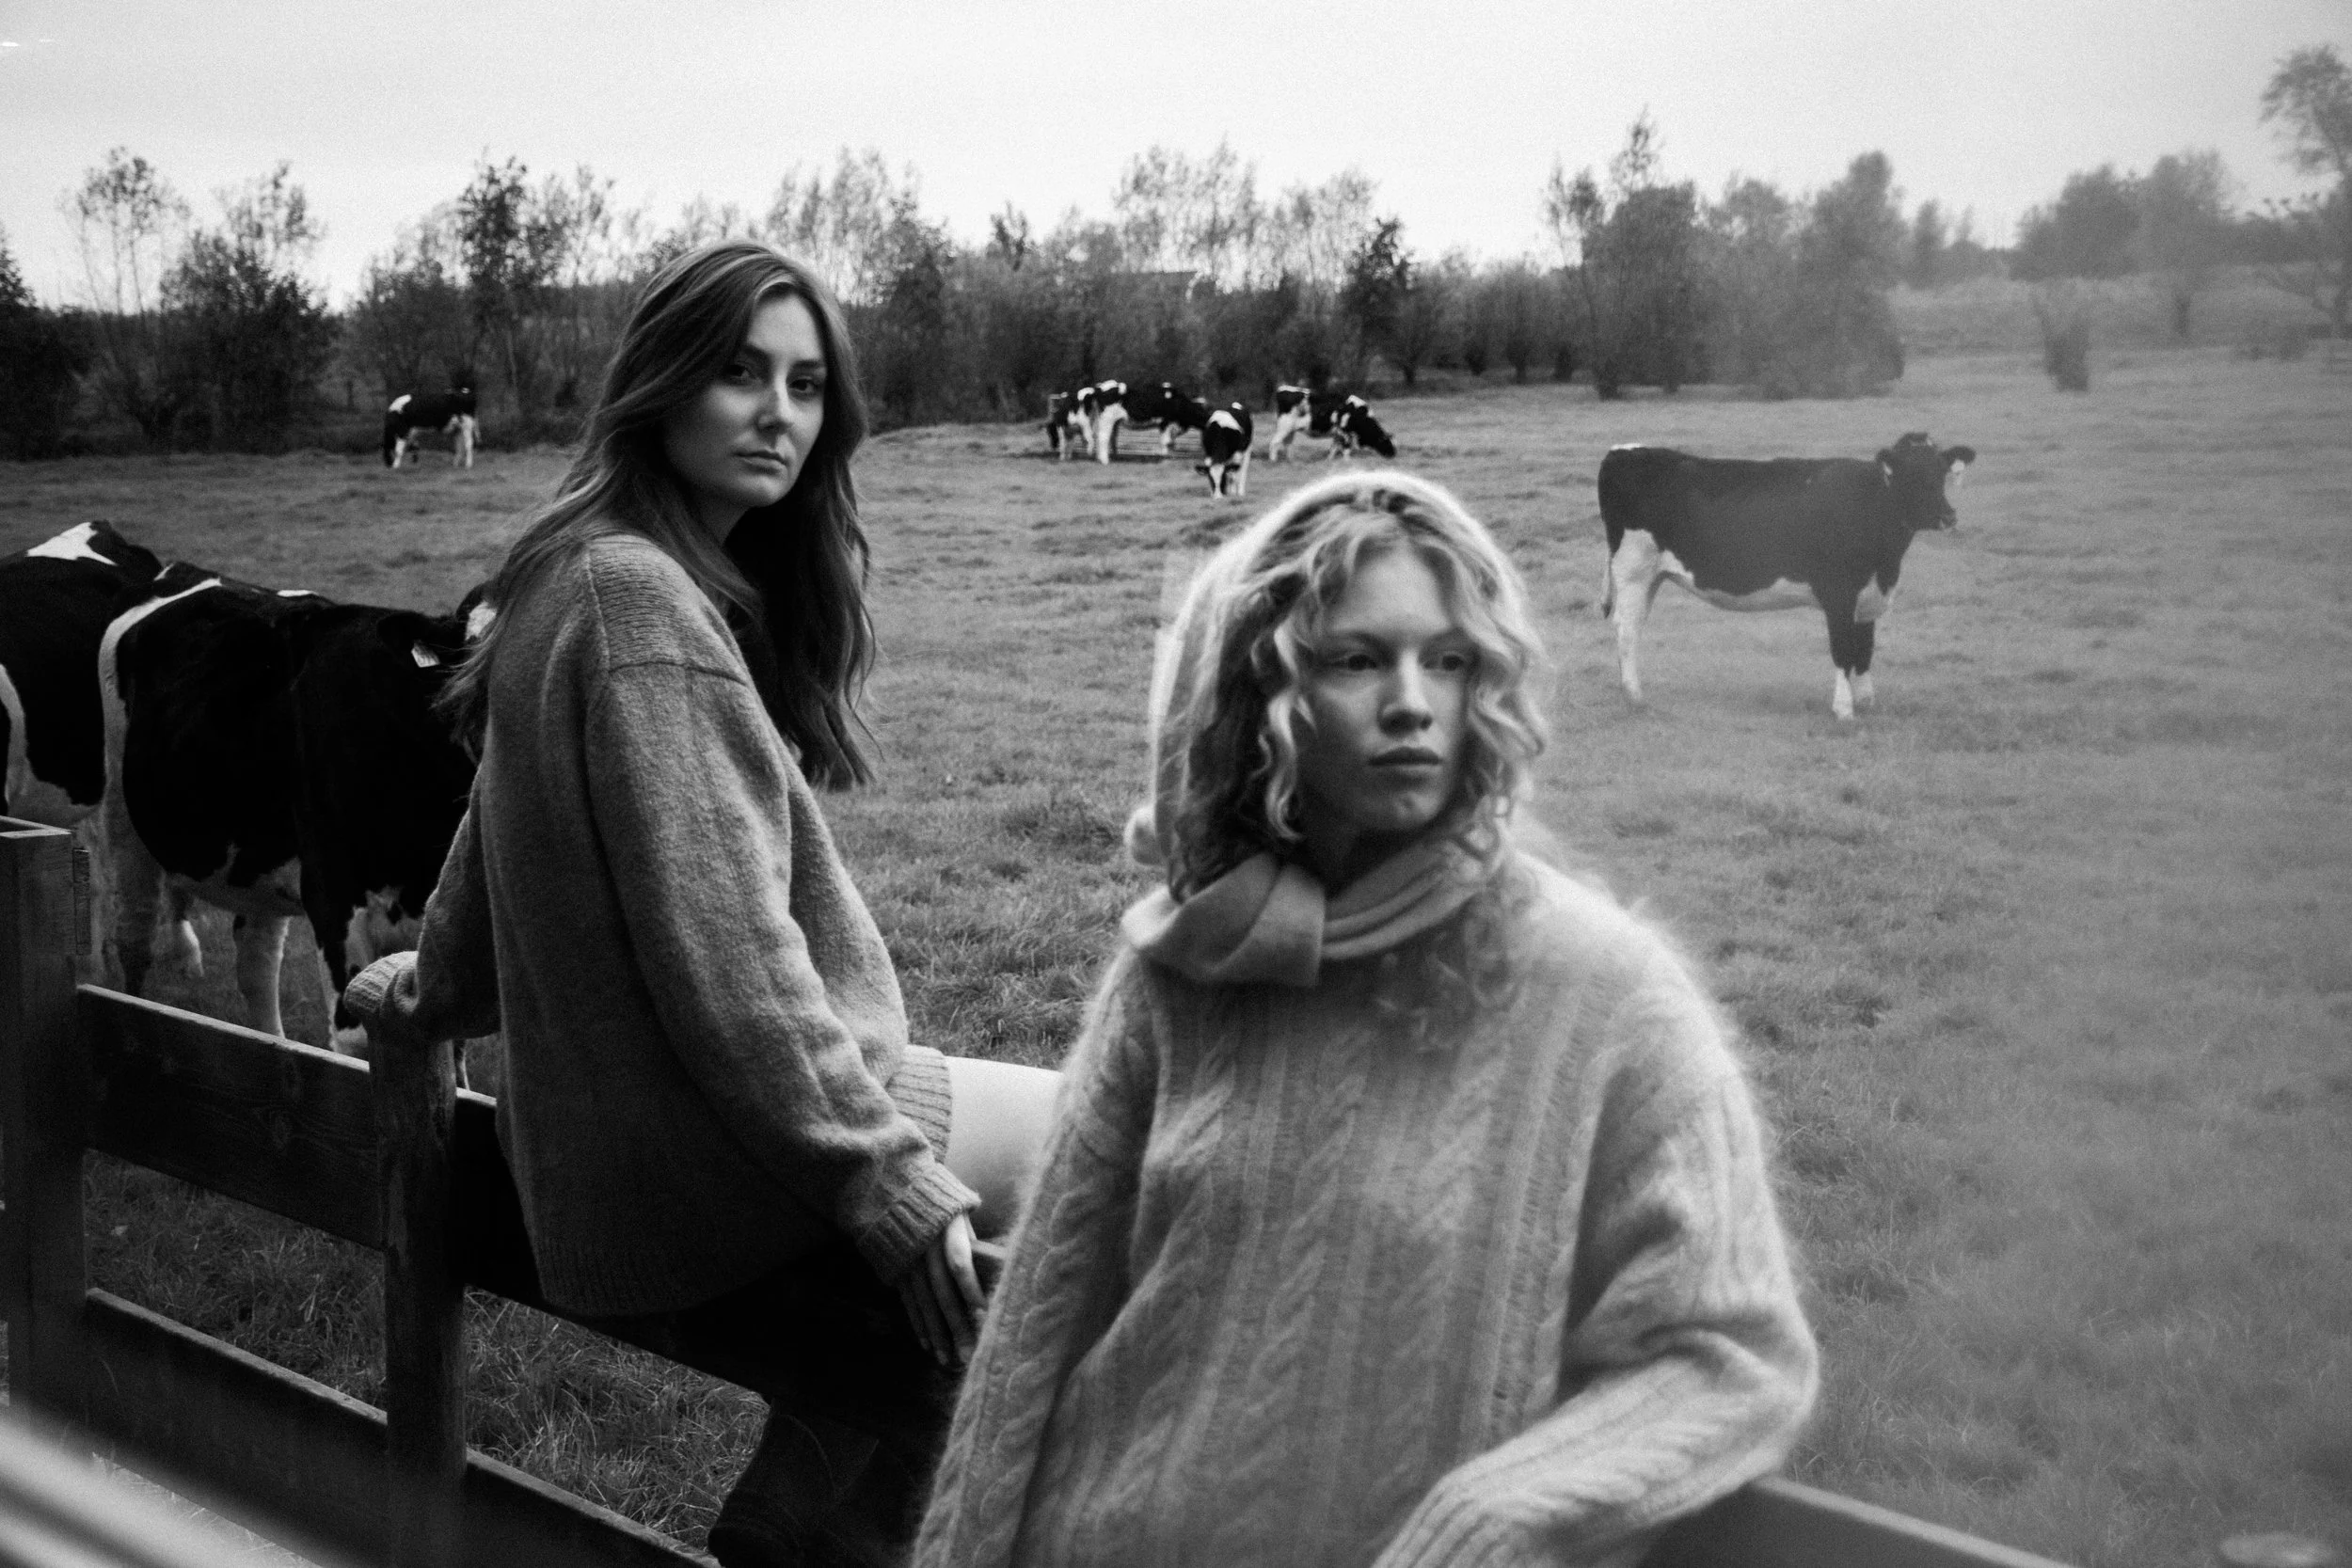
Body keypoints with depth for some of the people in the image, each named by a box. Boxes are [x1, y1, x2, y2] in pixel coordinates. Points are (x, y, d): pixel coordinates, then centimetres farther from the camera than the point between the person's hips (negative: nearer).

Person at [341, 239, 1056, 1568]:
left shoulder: (579, 576, 12)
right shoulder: (640, 596, -17)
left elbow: (498, 845, 24)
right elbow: (716, 947, -22)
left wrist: (437, 989, 39)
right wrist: (886, 1180, -20)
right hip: (702, 1166, -9)